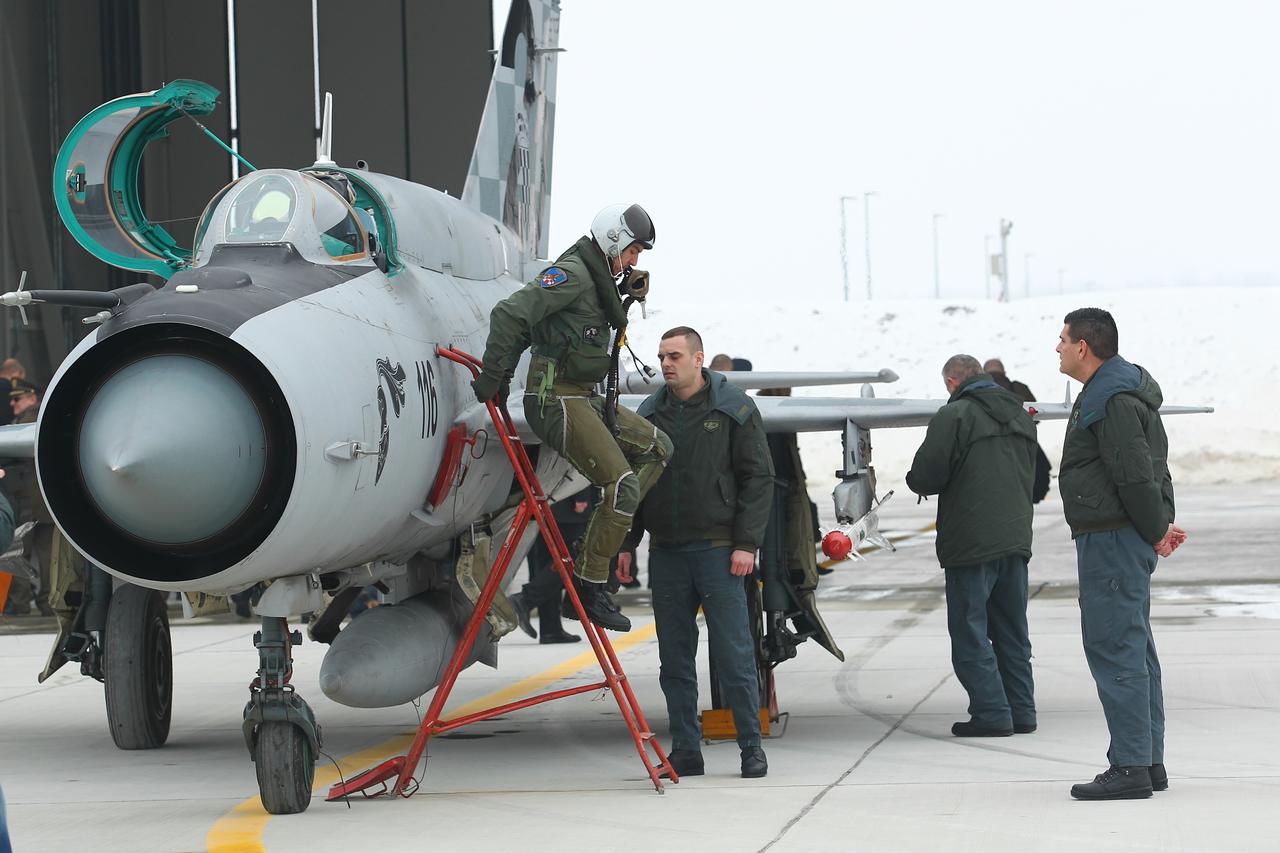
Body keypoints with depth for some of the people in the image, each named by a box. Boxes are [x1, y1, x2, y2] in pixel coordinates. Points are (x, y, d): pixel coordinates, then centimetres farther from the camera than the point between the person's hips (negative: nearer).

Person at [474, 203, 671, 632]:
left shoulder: (597, 279, 18)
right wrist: (493, 377, -21)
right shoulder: (571, 274, -14)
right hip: (557, 399, -10)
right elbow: (509, 313, -24)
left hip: (584, 398, 10)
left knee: (657, 448, 16)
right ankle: (587, 588, -8)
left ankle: (594, 544, 8)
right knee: (623, 484, -15)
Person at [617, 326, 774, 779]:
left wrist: (746, 543, -10)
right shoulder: (649, 413, 11)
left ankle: (752, 746, 5)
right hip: (666, 552, 4)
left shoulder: (734, 409, -1)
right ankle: (685, 751, 11)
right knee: (675, 660, 6)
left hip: (718, 550, -4)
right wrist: (625, 542, 9)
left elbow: (758, 479, -3)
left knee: (734, 653, -4)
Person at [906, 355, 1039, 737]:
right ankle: (1021, 712, 16)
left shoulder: (954, 415, -10)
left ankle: (991, 714, -4)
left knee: (970, 633, -1)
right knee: (1011, 632, 14)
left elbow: (925, 476, -14)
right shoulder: (1021, 415, 15)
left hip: (971, 543, -7)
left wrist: (916, 481, 9)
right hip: (1016, 536, 7)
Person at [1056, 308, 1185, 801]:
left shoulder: (1112, 400, -17)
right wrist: (1160, 525, 13)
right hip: (1123, 540, 11)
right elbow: (1147, 472, 21)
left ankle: (1130, 768, -11)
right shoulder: (1120, 391, 19)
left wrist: (1155, 532, -11)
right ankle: (1149, 763, 18)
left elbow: (1136, 477, -21)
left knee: (1114, 649, -10)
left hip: (1113, 539, -11)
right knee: (1133, 649, 13)